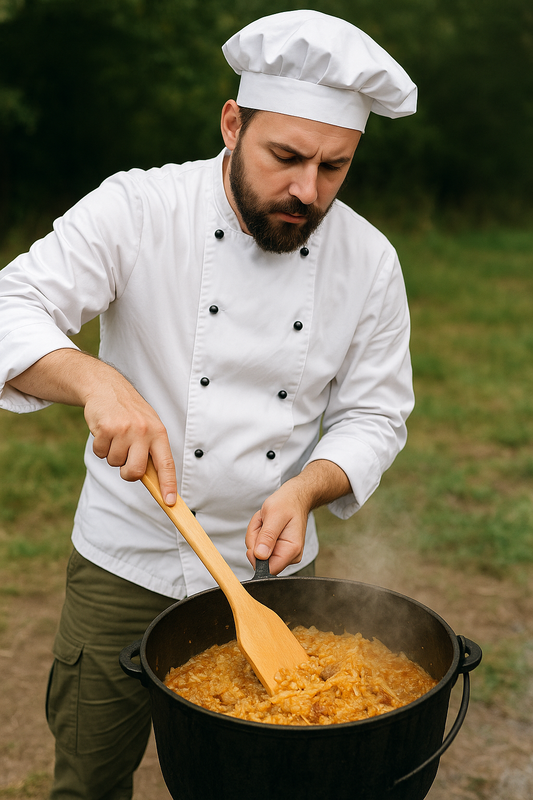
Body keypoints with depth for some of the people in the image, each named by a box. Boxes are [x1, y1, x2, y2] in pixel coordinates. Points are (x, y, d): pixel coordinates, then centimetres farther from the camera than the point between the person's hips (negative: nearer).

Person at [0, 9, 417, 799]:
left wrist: (306, 490, -19)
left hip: (272, 565, 3)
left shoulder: (368, 261, -5)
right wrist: (94, 379, -39)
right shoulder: (136, 210, -14)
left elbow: (373, 413, 0)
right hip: (128, 559, -2)